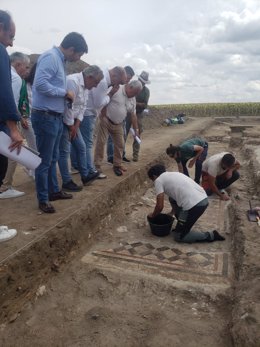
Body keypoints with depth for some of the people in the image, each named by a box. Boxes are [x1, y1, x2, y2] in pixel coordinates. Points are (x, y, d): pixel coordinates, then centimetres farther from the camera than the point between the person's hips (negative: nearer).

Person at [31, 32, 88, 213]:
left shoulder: (60, 60, 15)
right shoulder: (50, 57, -14)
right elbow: (40, 83, -26)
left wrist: (66, 96, 4)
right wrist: (65, 93, -16)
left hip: (56, 117, 10)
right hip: (45, 117, -10)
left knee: (53, 158, 18)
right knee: (44, 161, -1)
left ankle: (54, 191, 32)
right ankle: (43, 199, 11)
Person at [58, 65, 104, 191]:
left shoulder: (86, 86, 7)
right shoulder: (73, 82, -23)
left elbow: (82, 107, 10)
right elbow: (68, 107, -25)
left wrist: (76, 126, 2)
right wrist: (71, 127, -15)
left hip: (72, 121, 9)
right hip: (62, 120, -9)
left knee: (81, 147, 11)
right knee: (64, 151, -4)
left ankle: (85, 175, 22)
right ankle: (67, 182, 6)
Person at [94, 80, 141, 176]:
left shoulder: (132, 99, 8)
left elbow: (133, 115, 13)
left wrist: (136, 129, 12)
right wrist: (103, 117, -18)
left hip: (118, 125, 7)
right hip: (106, 121, -7)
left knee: (120, 144, 7)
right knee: (101, 142, -6)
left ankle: (117, 165, 21)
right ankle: (97, 165, 1)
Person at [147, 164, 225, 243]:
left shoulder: (158, 180, 5)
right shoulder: (173, 174, 28)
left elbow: (160, 206, 1)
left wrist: (153, 215, 21)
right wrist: (171, 212, 47)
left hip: (193, 204, -8)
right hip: (204, 199, 9)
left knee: (178, 236, 9)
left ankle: (211, 236, 7)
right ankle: (183, 225, 30)